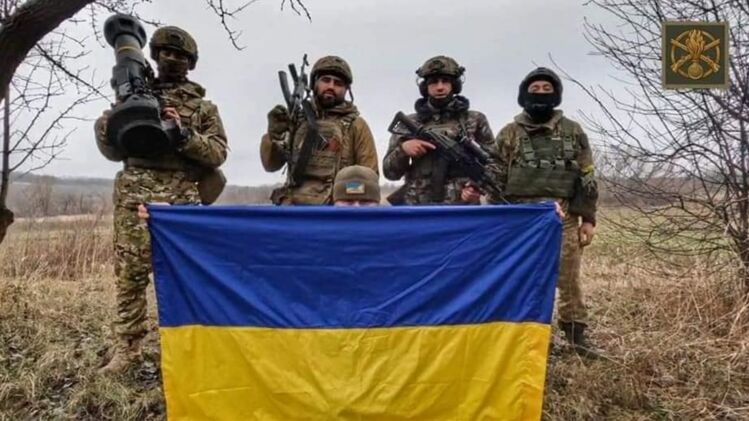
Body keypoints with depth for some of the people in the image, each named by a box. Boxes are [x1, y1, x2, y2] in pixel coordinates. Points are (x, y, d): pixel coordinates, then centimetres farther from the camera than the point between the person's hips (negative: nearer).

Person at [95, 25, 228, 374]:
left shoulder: (204, 107, 13)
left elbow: (218, 153, 2)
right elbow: (114, 151, 17)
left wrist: (184, 134, -12)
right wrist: (107, 124, -3)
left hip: (181, 200, -1)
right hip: (134, 195, 2)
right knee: (130, 274, 0)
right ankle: (126, 348, 9)